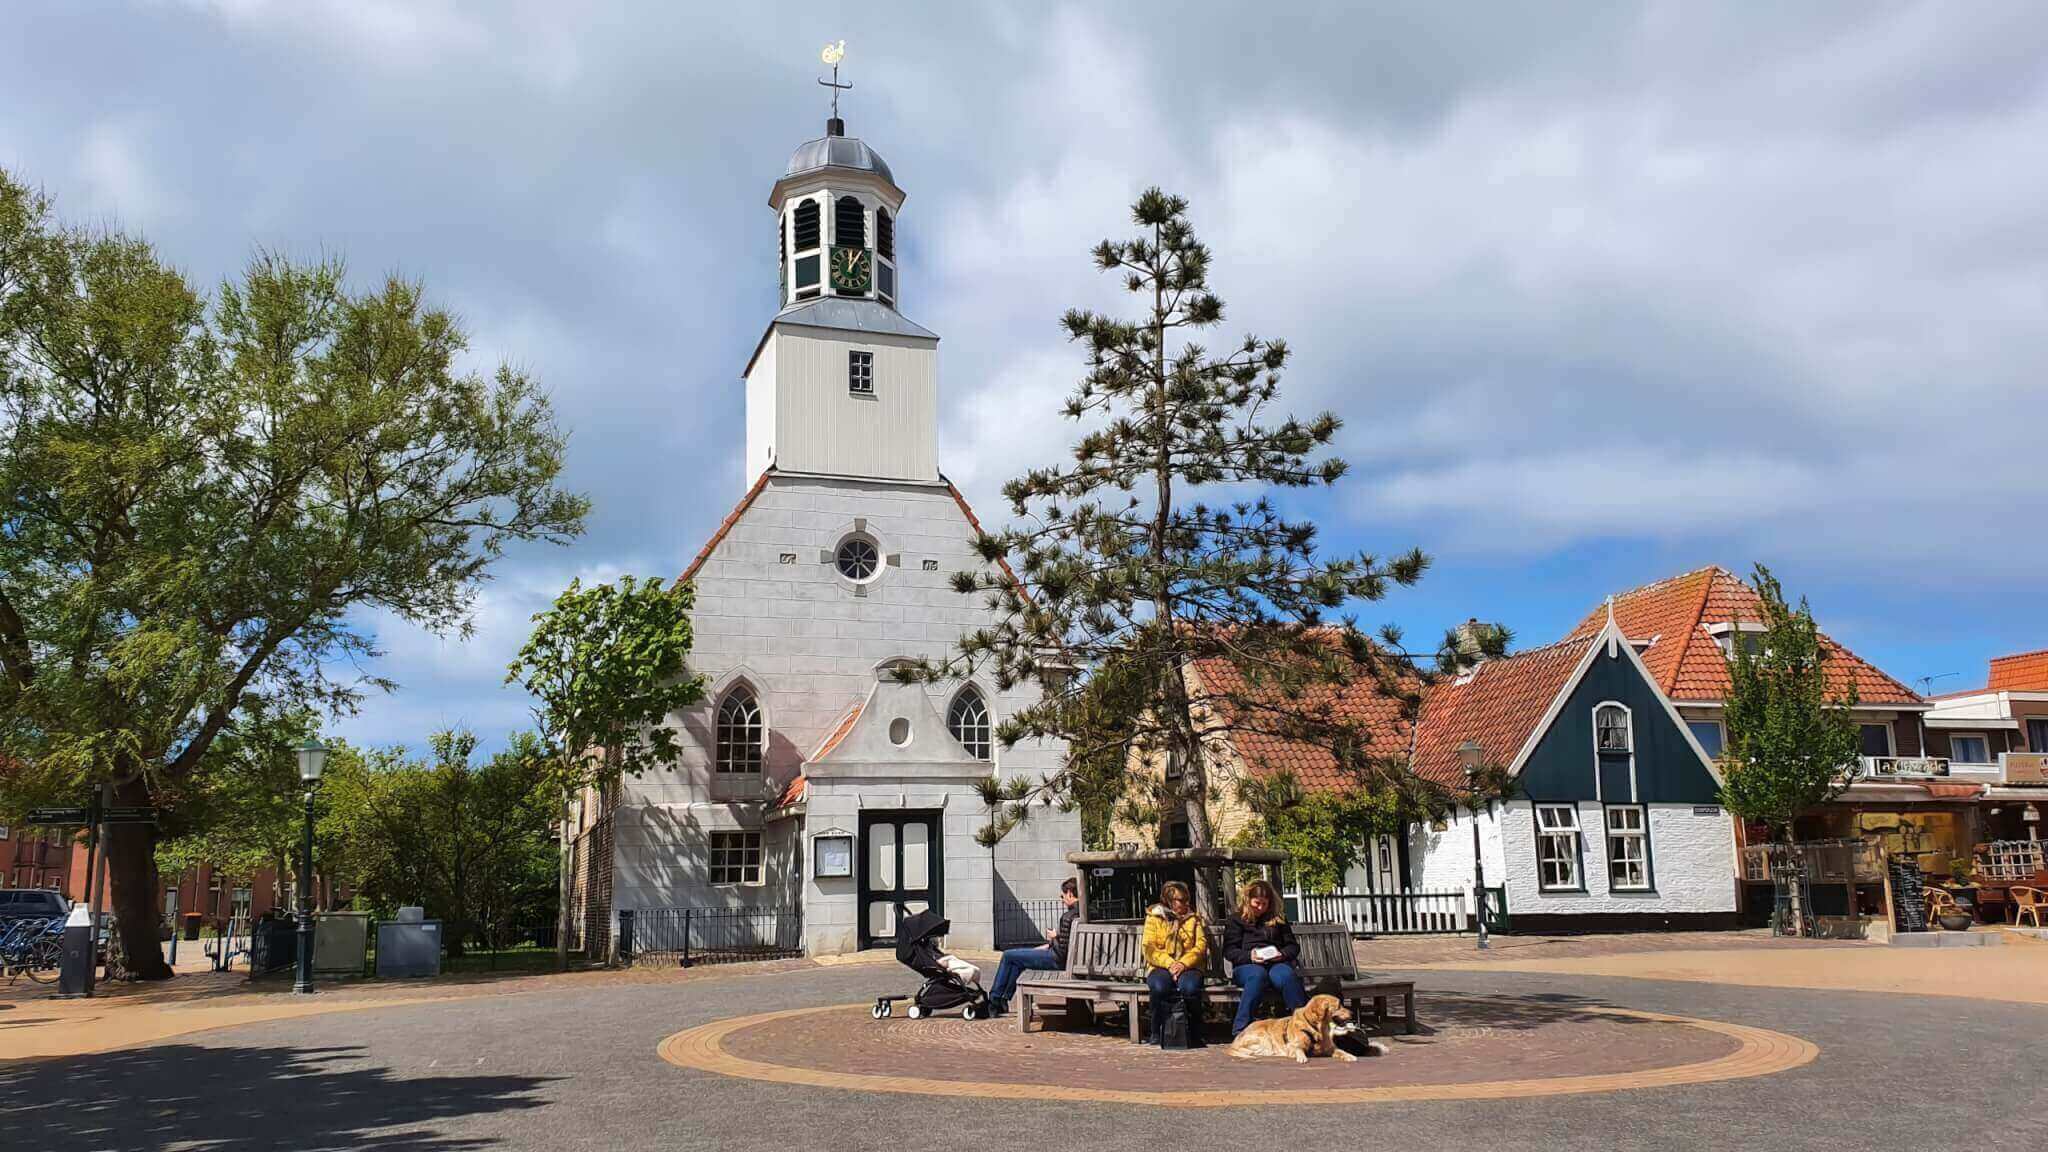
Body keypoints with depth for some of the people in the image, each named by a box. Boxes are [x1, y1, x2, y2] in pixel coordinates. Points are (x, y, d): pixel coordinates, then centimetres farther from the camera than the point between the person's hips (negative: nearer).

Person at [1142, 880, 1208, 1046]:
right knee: (1159, 987, -36)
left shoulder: (1194, 919, 16)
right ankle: (1158, 1032, -16)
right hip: (1160, 967, -1)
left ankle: (1194, 1034, -16)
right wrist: (1169, 964, -18)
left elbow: (1200, 946, 3)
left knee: (1190, 987, -35)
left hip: (1187, 967, 1)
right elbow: (1149, 948, -2)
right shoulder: (1154, 918, 9)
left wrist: (1183, 963, -15)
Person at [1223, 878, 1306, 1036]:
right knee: (1258, 975, -40)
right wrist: (1249, 956, -13)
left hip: (1276, 963, 2)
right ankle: (1240, 1031, -43)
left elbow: (1293, 946, 21)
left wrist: (1283, 954, -3)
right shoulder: (1236, 919, 16)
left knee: (1287, 975, -36)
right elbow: (1229, 950, 6)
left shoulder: (1278, 920, 24)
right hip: (1247, 965, -2)